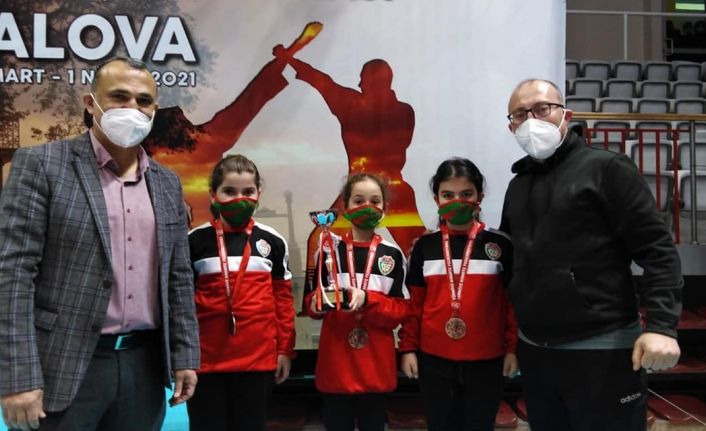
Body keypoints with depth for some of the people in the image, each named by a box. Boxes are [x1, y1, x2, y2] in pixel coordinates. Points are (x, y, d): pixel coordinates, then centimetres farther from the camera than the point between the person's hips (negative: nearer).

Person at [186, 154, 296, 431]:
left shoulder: (273, 242, 3)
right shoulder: (194, 241, 0)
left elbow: (283, 298, 7)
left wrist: (285, 350, 5)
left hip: (257, 358, 1)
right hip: (206, 358, -1)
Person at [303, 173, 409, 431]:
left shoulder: (393, 254, 1)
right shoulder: (329, 250, 1)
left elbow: (400, 310, -2)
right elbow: (311, 299, 4)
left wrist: (367, 300, -20)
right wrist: (318, 303, -19)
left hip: (376, 364, 1)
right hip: (336, 363, 0)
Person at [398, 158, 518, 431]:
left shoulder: (499, 244, -2)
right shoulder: (425, 246, 2)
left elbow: (512, 300, 2)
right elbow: (414, 303, 5)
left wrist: (512, 348, -1)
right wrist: (408, 348, 3)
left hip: (485, 361, -1)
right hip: (434, 360, 1)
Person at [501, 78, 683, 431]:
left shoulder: (606, 168, -5)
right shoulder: (518, 185, 12)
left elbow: (657, 251, -10)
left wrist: (661, 325, -21)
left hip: (603, 351, -6)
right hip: (534, 351, 6)